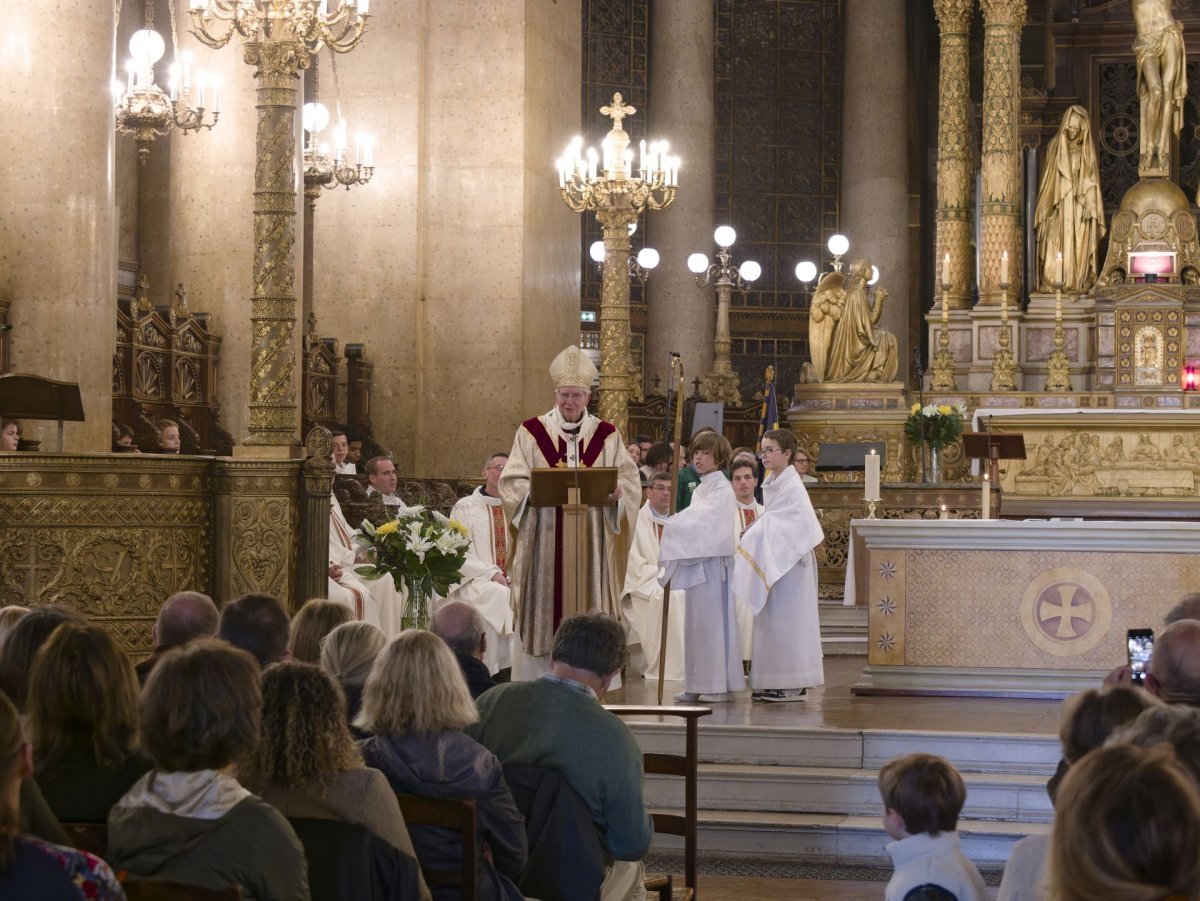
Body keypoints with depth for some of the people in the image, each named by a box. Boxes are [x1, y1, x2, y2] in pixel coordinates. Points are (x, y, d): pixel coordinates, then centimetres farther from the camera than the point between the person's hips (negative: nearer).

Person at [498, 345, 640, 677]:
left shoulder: (606, 435, 9)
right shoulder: (531, 432, 4)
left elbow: (630, 480, 4)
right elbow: (511, 482, 0)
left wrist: (616, 491, -17)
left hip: (591, 541, 2)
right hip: (544, 541, -1)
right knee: (544, 612, -2)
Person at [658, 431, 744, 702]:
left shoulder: (722, 489, -8)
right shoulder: (700, 489, 17)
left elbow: (707, 523, -17)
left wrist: (673, 525, -13)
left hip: (713, 561, -9)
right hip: (695, 561, 9)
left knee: (712, 621, -6)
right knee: (696, 622, 9)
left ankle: (719, 685, -2)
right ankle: (698, 685, 12)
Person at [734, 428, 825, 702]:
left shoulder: (792, 485, -15)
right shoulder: (772, 483, 11)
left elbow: (804, 523, -20)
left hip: (789, 564, -9)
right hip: (772, 562, 9)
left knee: (786, 619, -5)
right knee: (771, 621, 10)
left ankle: (793, 685, 0)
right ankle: (773, 684, 14)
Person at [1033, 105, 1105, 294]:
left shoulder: (1087, 149, 5)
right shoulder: (1055, 146, 6)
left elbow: (1091, 180, 2)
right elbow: (1048, 178, 7)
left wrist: (1089, 205, -9)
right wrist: (1048, 205, 0)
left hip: (1079, 205, 0)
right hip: (1058, 204, 0)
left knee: (1079, 246, -4)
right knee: (1055, 244, -7)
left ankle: (1077, 283, -3)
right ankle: (1052, 283, -8)